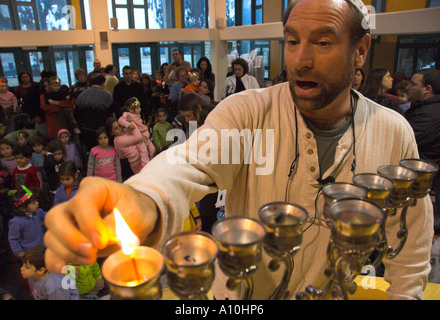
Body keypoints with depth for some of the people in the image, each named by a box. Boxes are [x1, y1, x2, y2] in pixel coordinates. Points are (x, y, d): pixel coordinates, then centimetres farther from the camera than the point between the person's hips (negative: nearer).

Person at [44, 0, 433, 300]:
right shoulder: (247, 112, -19)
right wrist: (145, 204, -57)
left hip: (337, 293, 1)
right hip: (238, 293, 0)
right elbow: (192, 163, -38)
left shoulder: (394, 134, -13)